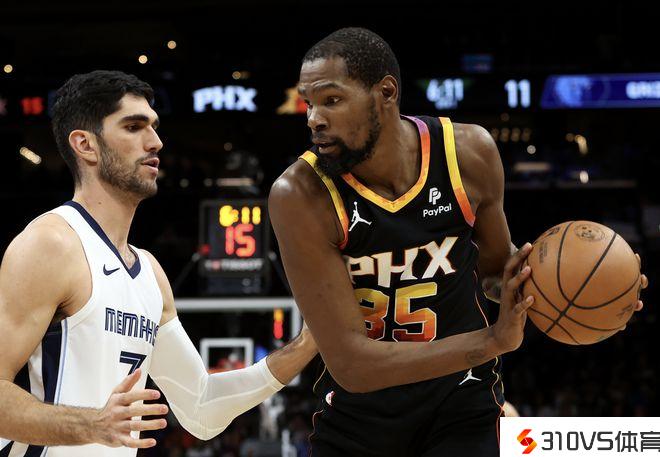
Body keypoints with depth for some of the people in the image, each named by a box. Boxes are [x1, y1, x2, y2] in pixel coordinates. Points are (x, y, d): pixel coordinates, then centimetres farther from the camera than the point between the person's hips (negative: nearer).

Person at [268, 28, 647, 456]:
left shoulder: (470, 152, -12)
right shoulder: (299, 195, -22)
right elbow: (350, 363, -26)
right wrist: (492, 340, -34)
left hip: (460, 405, 1)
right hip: (355, 413, -1)